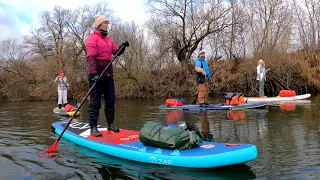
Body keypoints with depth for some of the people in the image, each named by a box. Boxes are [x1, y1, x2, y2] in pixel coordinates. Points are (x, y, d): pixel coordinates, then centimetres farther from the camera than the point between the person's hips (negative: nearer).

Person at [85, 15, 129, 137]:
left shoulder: (108, 39, 18)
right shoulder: (92, 38, -6)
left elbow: (116, 52, 15)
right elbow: (90, 57, -17)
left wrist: (122, 47, -6)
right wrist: (94, 73, -28)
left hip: (108, 74, 8)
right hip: (96, 74, -8)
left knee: (110, 100, 11)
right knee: (95, 101, -4)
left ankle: (110, 124, 22)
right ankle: (93, 128, 2)